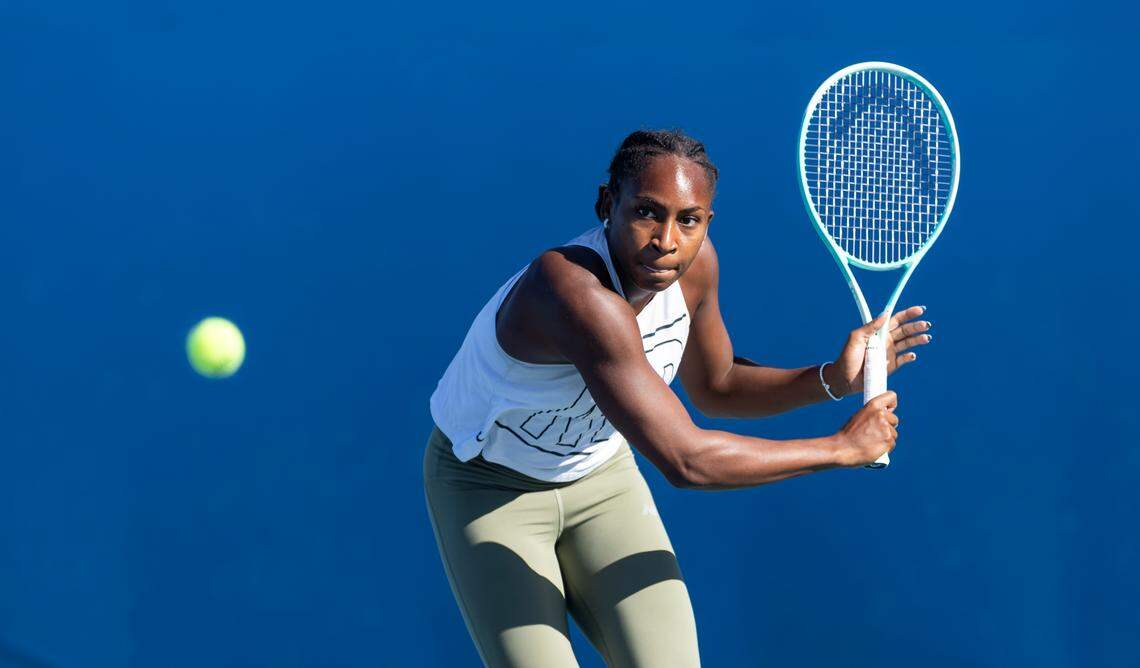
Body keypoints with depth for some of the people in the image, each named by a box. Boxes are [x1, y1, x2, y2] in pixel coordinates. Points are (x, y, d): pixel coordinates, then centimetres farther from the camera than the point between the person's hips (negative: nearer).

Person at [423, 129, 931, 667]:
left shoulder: (695, 261, -17)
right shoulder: (577, 291, -41)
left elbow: (714, 387, 3)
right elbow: (684, 461, -43)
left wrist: (834, 377, -13)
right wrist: (843, 447, -32)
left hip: (600, 474, 6)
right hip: (486, 487, -5)